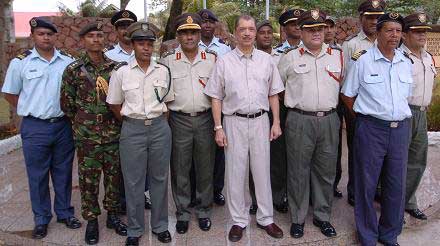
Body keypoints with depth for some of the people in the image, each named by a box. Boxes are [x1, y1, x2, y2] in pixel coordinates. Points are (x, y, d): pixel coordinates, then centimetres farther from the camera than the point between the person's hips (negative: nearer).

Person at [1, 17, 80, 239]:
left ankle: (65, 213, 28)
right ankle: (41, 218, 23)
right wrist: (30, 112, 2)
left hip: (63, 125, 2)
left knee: (63, 173, 12)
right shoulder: (20, 62, 0)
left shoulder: (68, 61, 3)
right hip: (35, 128, -1)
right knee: (37, 175, 8)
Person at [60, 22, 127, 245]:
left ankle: (112, 215, 28)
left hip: (113, 133, 2)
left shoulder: (115, 67, 3)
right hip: (86, 135, -2)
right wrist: (83, 122, 6)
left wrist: (116, 121, 7)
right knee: (88, 179, 7)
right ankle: (91, 220, 23)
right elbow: (66, 104, 3)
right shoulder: (73, 70, -2)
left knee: (114, 175, 11)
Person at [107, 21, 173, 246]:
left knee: (159, 178, 10)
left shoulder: (163, 71, 2)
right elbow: (114, 105, 6)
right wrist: (131, 123, 6)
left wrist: (159, 122, 8)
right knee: (133, 181, 6)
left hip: (160, 128, 2)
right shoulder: (121, 73, -2)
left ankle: (160, 225, 26)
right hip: (132, 130, -1)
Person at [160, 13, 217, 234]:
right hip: (179, 120, -1)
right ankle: (182, 212, 23)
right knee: (180, 169, 7)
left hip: (205, 119, 1)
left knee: (205, 168, 9)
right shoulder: (168, 60, 1)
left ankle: (204, 210, 26)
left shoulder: (212, 58, 4)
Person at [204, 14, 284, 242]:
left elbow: (273, 94, 10)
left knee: (262, 170, 9)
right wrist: (218, 127, -4)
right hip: (234, 122, -1)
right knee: (235, 172, 6)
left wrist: (276, 122, 4)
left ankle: (265, 218, 24)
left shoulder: (266, 60, 7)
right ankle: (239, 220, 21)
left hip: (260, 121, 2)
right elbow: (216, 97, 1)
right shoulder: (224, 61, 1)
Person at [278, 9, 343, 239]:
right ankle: (297, 218, 20)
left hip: (329, 120, 3)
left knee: (325, 171, 11)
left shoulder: (338, 55, 9)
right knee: (298, 171, 5)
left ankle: (322, 216, 28)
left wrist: (331, 103, 16)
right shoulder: (290, 57, 2)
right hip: (299, 121, -2)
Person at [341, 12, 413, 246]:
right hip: (371, 128, -4)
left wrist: (400, 119, 13)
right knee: (367, 184, 5)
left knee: (396, 184, 11)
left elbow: (405, 96, 19)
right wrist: (364, 117, 3)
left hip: (400, 128, 5)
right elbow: (347, 95, 1)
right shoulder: (362, 59, -5)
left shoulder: (406, 62, 9)